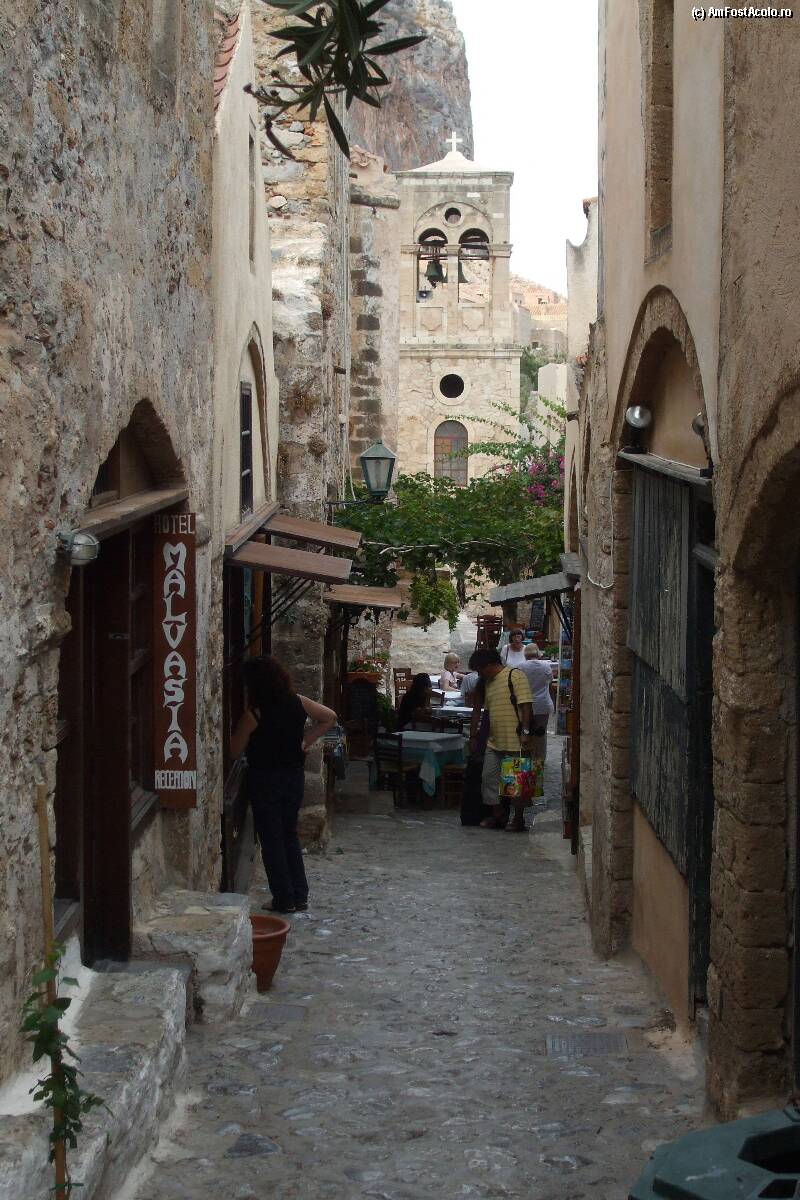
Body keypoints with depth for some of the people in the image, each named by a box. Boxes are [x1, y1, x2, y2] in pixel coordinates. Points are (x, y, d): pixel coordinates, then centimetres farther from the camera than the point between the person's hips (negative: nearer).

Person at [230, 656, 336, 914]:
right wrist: (306, 740, 9)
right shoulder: (298, 703, -3)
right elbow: (329, 717, 8)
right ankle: (300, 896, 16)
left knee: (271, 840, 5)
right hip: (294, 776, 5)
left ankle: (284, 899, 7)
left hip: (264, 781, -5)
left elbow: (235, 751, -9)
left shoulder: (254, 713, -17)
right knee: (290, 835, 16)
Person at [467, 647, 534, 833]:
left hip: (515, 742, -8)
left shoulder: (514, 675, -9)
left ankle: (518, 820, 9)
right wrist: (473, 736, 25)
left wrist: (525, 732, -22)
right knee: (489, 779, 8)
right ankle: (499, 817, 18)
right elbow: (478, 710, 24)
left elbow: (526, 705, -16)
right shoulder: (488, 682, 16)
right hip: (494, 742, 9)